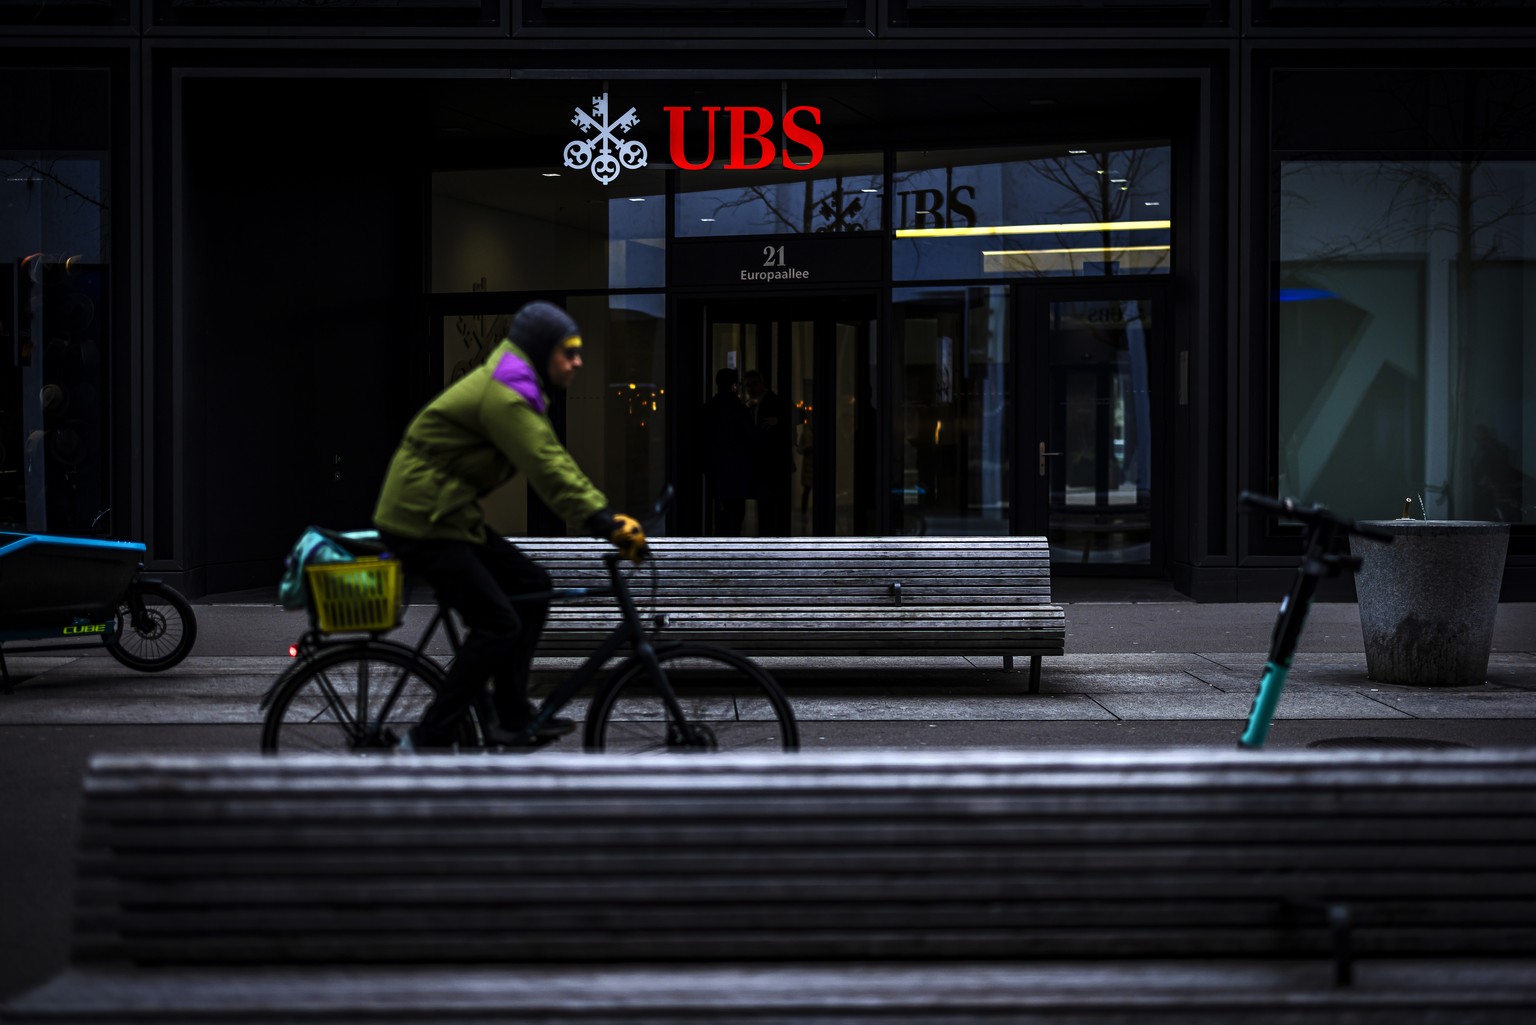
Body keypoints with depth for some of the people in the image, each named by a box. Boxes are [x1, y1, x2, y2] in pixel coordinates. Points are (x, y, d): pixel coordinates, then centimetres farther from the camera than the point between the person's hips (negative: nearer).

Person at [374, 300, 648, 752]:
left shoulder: (516, 389, 16)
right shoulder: (505, 395, -18)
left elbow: (555, 461, 16)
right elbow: (548, 470, -27)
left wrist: (607, 515, 6)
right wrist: (607, 524, -30)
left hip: (448, 515, 11)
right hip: (422, 521, -11)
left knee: (531, 584, 9)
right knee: (498, 625, -11)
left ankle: (513, 718, 13)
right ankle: (428, 740, -5)